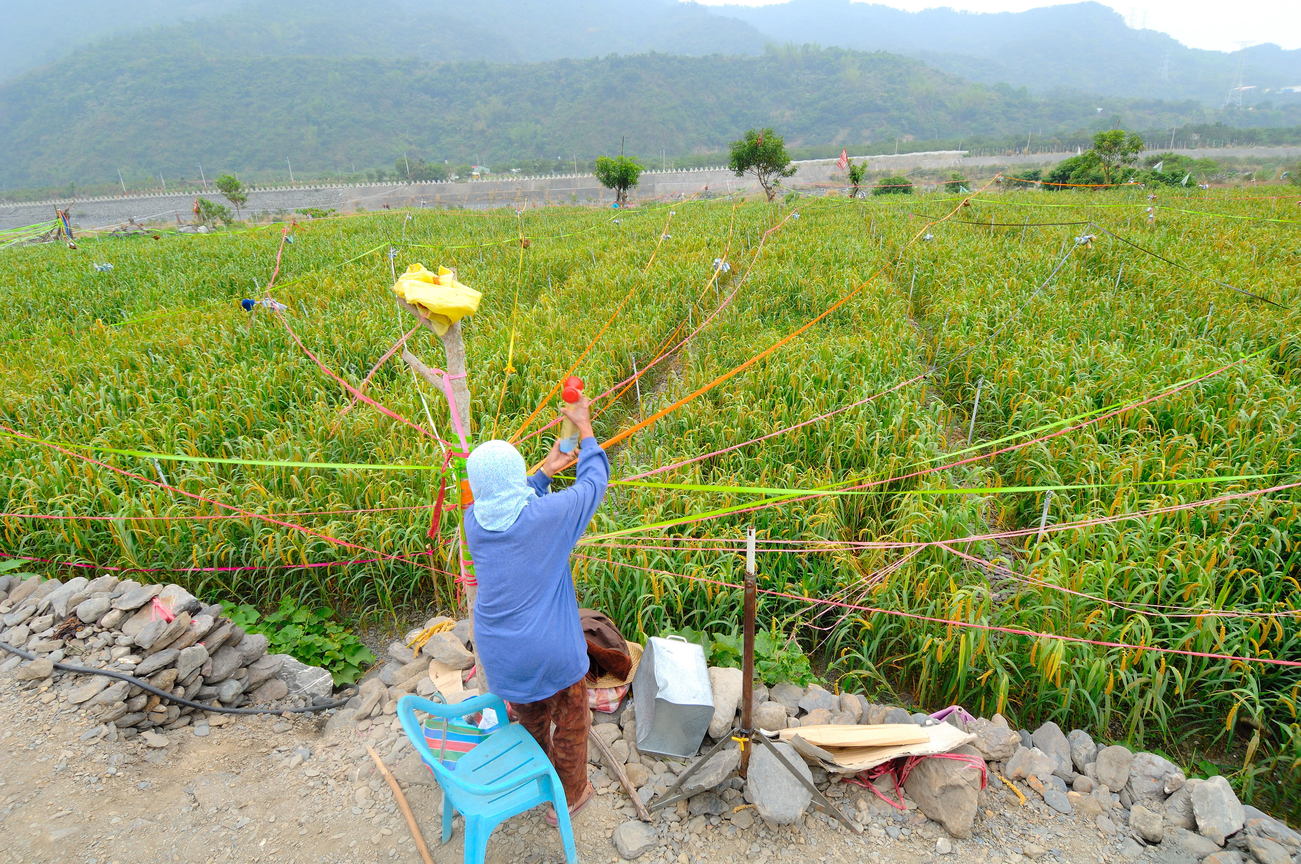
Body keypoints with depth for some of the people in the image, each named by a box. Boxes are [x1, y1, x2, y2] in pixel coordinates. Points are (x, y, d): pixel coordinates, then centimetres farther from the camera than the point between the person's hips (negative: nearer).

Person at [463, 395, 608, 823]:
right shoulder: (549, 514, -23)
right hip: (552, 651, -4)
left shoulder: (474, 520, -10)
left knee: (530, 720, 29)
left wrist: (546, 470, 11)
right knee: (571, 722, 21)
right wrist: (584, 427, 4)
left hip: (501, 653, 5)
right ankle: (567, 798, 40)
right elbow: (595, 480, -7)